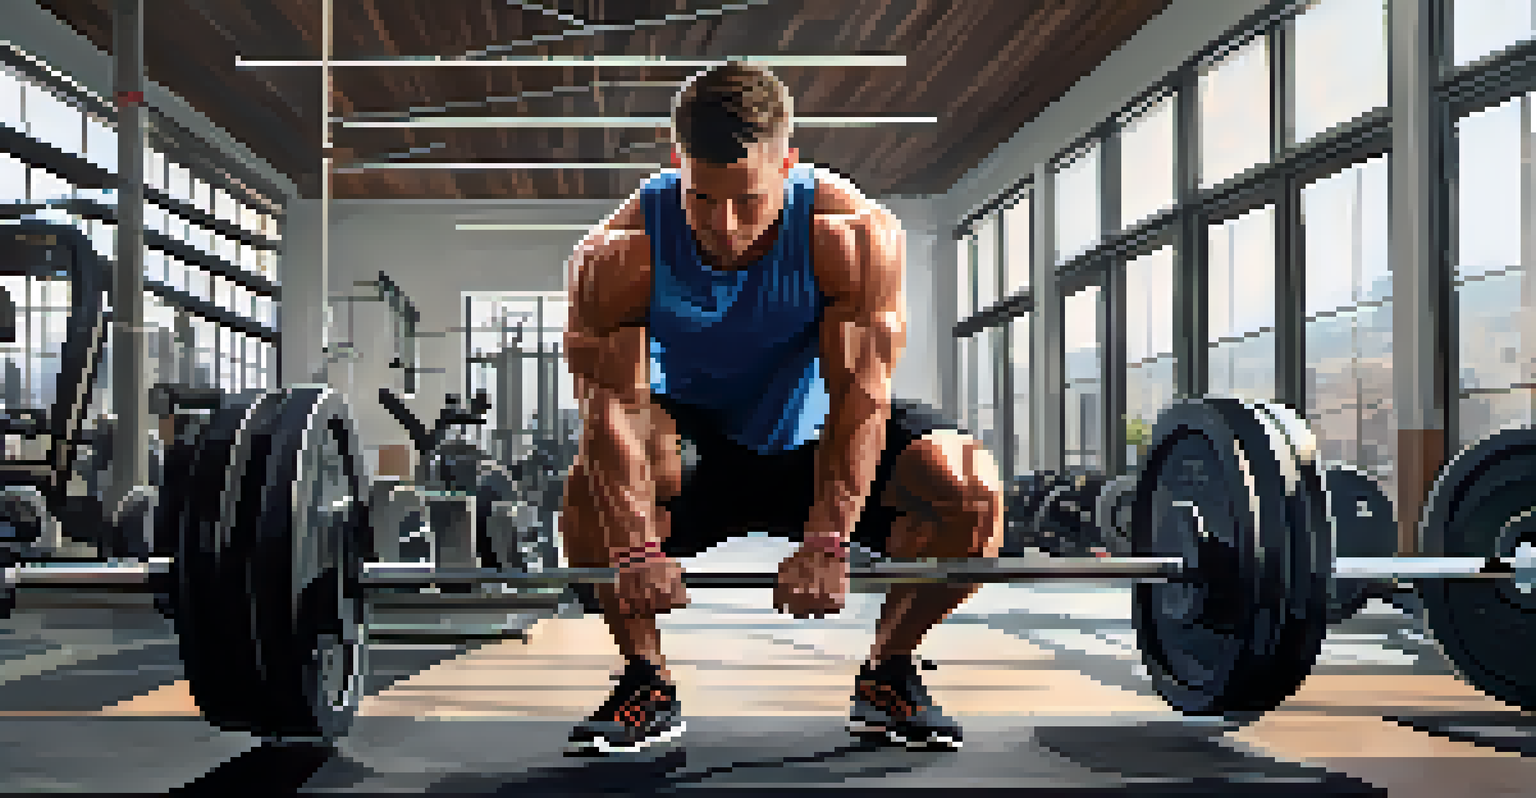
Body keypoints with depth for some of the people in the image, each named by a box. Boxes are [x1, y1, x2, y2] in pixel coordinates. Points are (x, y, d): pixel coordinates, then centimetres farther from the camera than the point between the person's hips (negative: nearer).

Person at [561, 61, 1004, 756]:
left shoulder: (854, 236, -27)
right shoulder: (618, 256, -24)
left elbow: (859, 394, -30)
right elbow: (614, 403, -29)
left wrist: (826, 543, -39)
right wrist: (636, 548, -41)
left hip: (813, 436, 1)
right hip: (693, 441, 0)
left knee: (973, 492, -23)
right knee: (594, 480, -32)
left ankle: (887, 673, 1)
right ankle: (646, 681, -8)